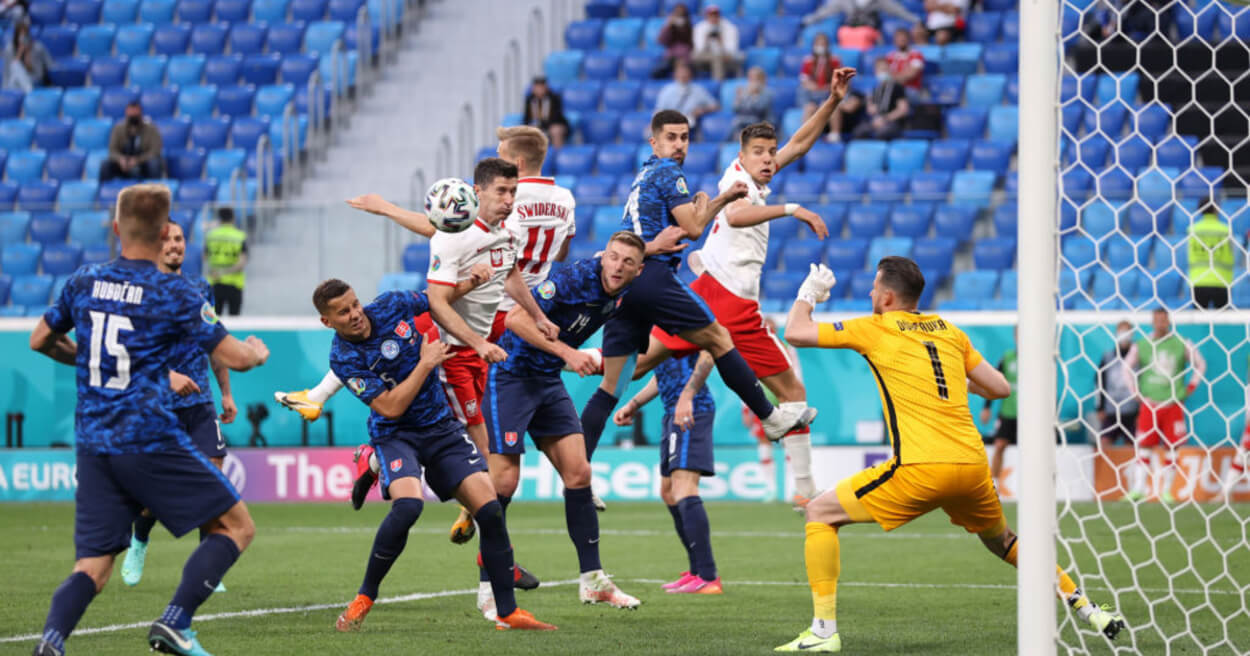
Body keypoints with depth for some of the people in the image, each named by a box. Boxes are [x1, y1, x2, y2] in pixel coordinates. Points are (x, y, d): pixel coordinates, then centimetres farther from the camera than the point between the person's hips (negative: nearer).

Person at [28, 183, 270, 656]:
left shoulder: (84, 282, 8)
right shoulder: (174, 293, -7)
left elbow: (40, 341, 20)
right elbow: (233, 357, -4)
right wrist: (257, 352, 19)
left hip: (92, 443, 5)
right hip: (148, 438, -5)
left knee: (93, 566, 6)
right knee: (236, 526, 7)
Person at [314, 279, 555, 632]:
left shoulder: (392, 305, -5)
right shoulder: (343, 357, -16)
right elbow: (390, 408, -20)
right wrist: (426, 364, -17)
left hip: (441, 427, 4)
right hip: (395, 434, -4)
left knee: (489, 507, -11)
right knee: (407, 504, -32)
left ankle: (508, 613, -2)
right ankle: (363, 599, -12)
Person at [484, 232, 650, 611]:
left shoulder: (627, 292, 0)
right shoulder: (575, 278, -23)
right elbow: (516, 318, -27)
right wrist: (566, 352, -31)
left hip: (550, 380, 8)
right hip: (511, 375, -8)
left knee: (578, 473, 2)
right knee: (505, 480, -10)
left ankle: (592, 580, 9)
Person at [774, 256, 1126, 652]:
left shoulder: (875, 329, 4)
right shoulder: (949, 331, 17)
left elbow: (795, 333, 5)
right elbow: (1000, 388, 20)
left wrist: (808, 294, 25)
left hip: (921, 469, -6)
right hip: (973, 465, 6)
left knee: (820, 513, 5)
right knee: (1001, 541, 31)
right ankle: (1087, 610, 30)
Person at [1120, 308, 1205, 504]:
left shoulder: (1182, 345, 2)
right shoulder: (1141, 345, 2)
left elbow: (1200, 364, 12)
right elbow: (1127, 367, 13)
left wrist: (1191, 387, 3)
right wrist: (1136, 391, 5)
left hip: (1173, 404, 0)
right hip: (1149, 403, 0)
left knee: (1171, 448, 1)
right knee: (1144, 447, -5)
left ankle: (1166, 490, 8)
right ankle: (1138, 488, -4)